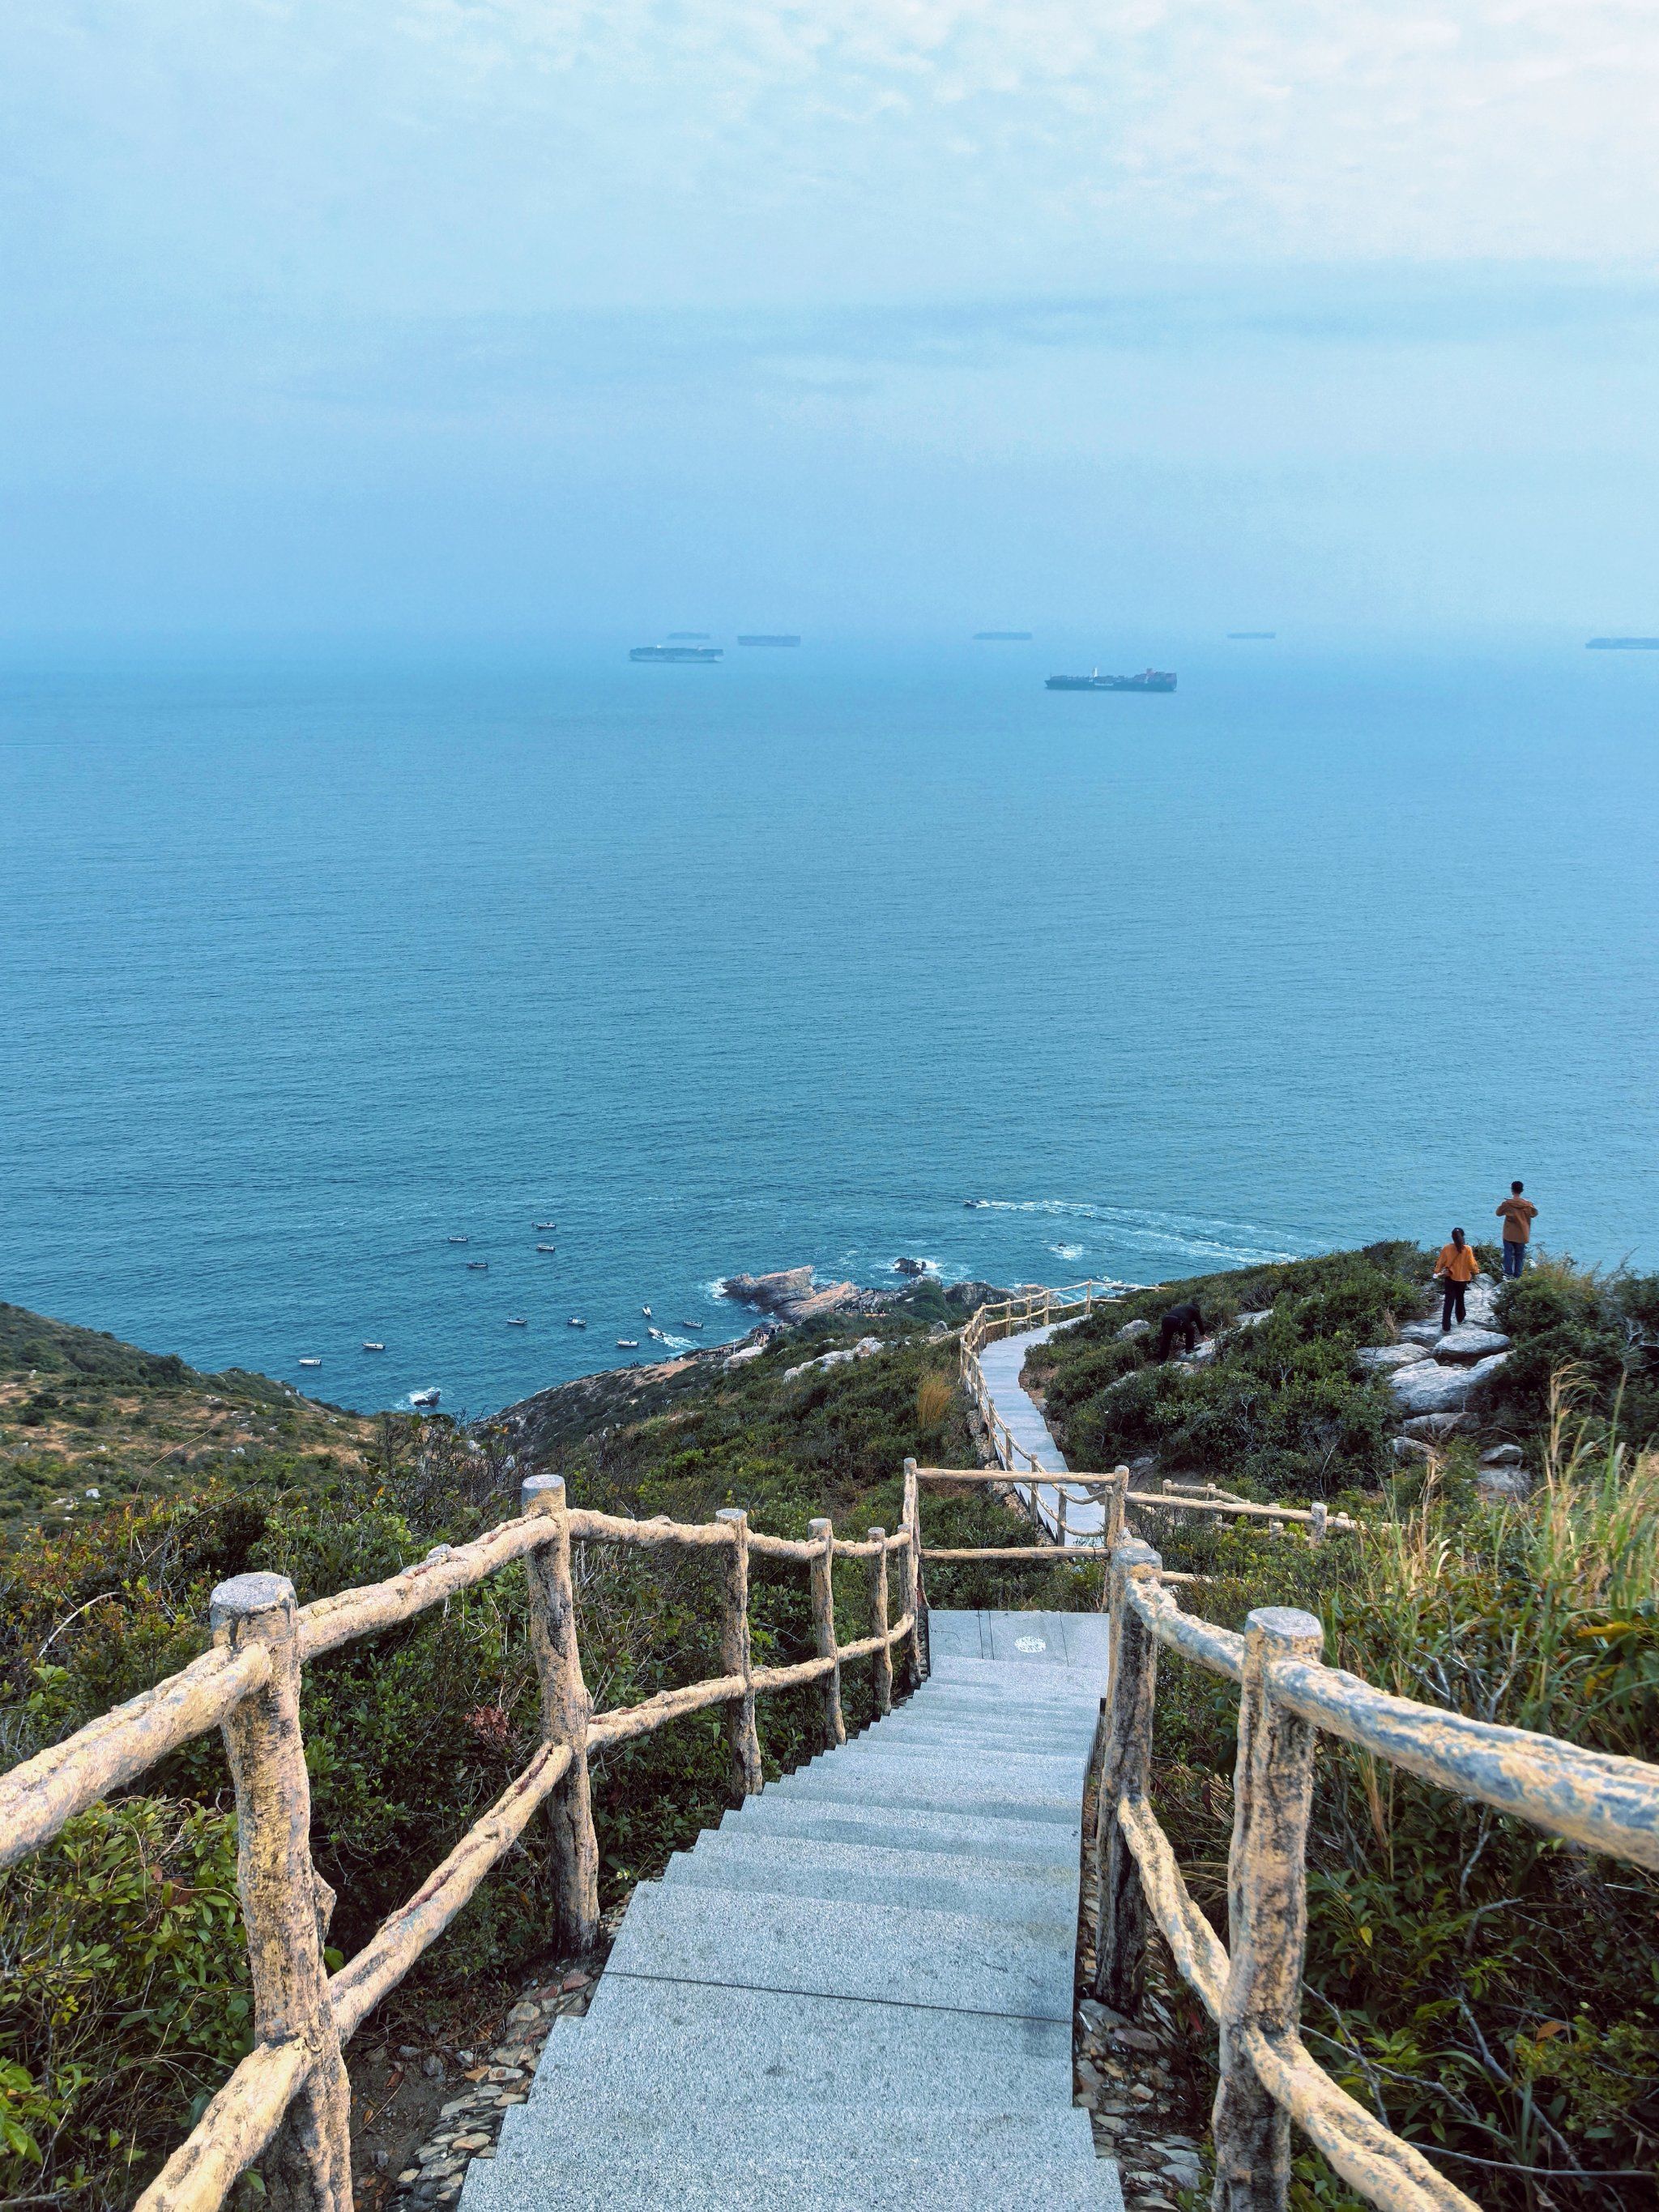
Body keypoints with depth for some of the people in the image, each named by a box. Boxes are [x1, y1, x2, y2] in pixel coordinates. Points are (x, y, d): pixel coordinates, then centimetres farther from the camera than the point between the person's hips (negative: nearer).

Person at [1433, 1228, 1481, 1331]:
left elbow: (1441, 1262, -3)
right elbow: (1471, 1264, -9)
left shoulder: (1446, 1248, -13)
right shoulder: (1468, 1249, -16)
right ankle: (1460, 1320, 42)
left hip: (1450, 1278, -1)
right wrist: (1476, 1271, 12)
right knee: (1460, 1299, 24)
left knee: (1448, 1302, 2)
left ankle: (1445, 1327, -4)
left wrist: (1437, 1271, 14)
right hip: (1463, 1278, 1)